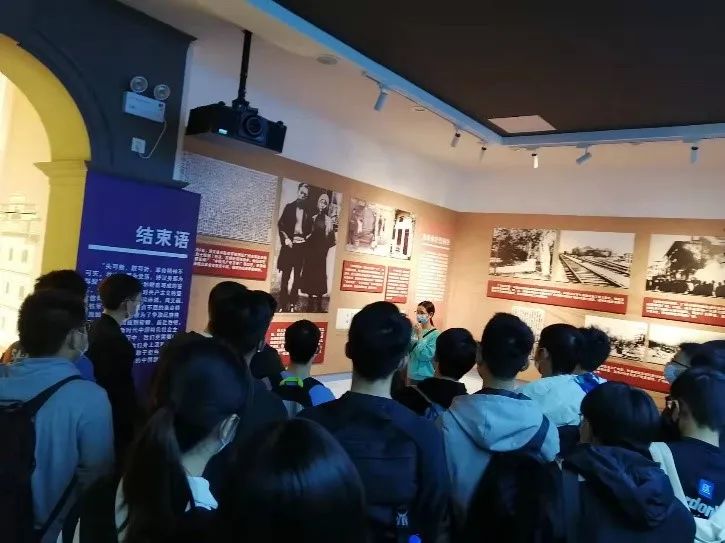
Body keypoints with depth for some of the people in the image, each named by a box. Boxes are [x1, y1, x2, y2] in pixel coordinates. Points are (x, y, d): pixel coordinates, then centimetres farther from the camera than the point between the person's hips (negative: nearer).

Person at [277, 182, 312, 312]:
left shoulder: (308, 211, 8)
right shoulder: (289, 207, 6)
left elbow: (311, 228, 14)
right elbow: (280, 225, 4)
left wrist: (306, 238, -1)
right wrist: (286, 239, -7)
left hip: (302, 245, 2)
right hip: (290, 244, -1)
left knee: (298, 275, 2)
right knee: (285, 275, -3)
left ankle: (293, 303, 7)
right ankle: (283, 304, 0)